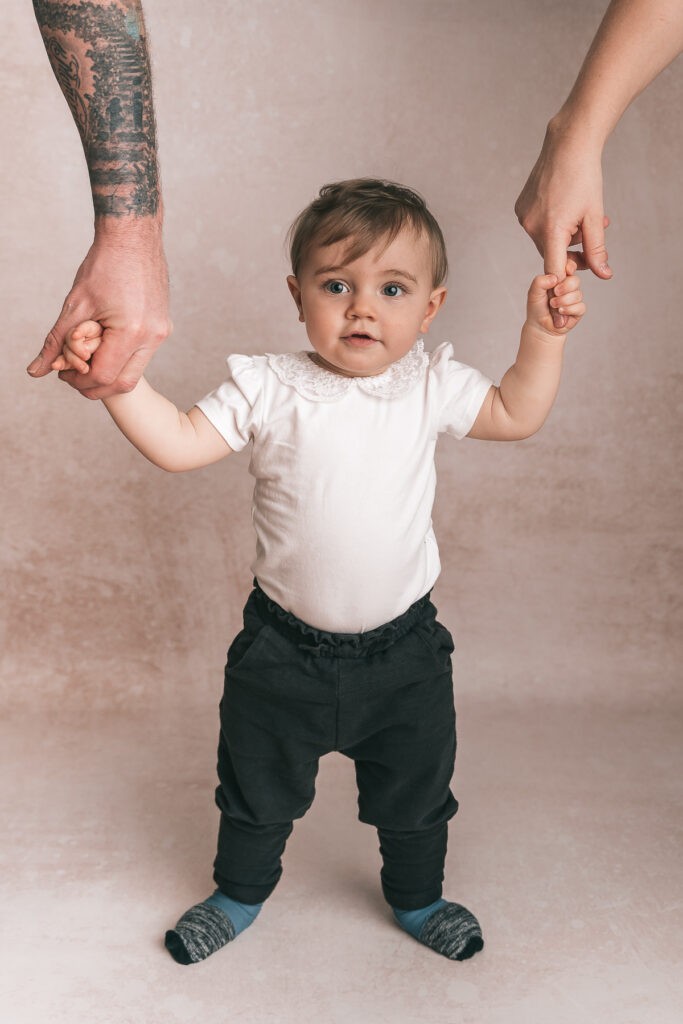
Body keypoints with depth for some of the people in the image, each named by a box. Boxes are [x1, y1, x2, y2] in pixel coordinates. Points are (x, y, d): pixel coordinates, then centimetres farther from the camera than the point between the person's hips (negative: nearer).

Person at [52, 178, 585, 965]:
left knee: (416, 789, 20)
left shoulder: (431, 385, -6)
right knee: (257, 788, 20)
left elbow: (517, 415, 3)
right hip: (284, 646, -1)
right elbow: (179, 444, -17)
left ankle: (417, 898, 49)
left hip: (403, 647, 1)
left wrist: (543, 335, -7)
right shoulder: (268, 388, -13)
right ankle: (240, 892, 49)